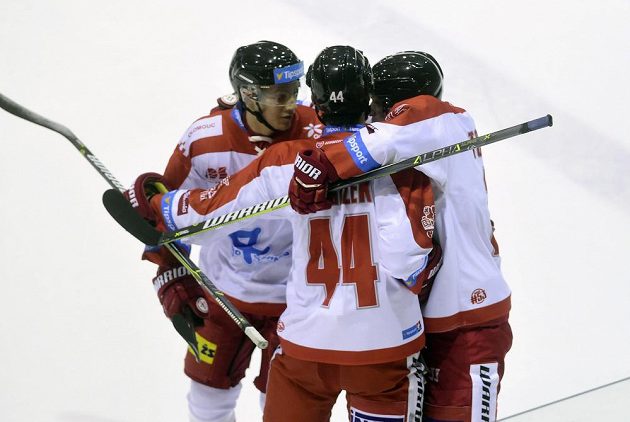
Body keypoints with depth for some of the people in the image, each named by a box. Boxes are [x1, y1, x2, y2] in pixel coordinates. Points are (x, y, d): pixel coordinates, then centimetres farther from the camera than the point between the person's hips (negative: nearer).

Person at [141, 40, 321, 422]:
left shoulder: (314, 135, -22)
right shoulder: (204, 139, -14)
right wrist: (171, 274, 1)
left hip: (294, 294, -2)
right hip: (223, 289, 2)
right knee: (209, 391, 17)